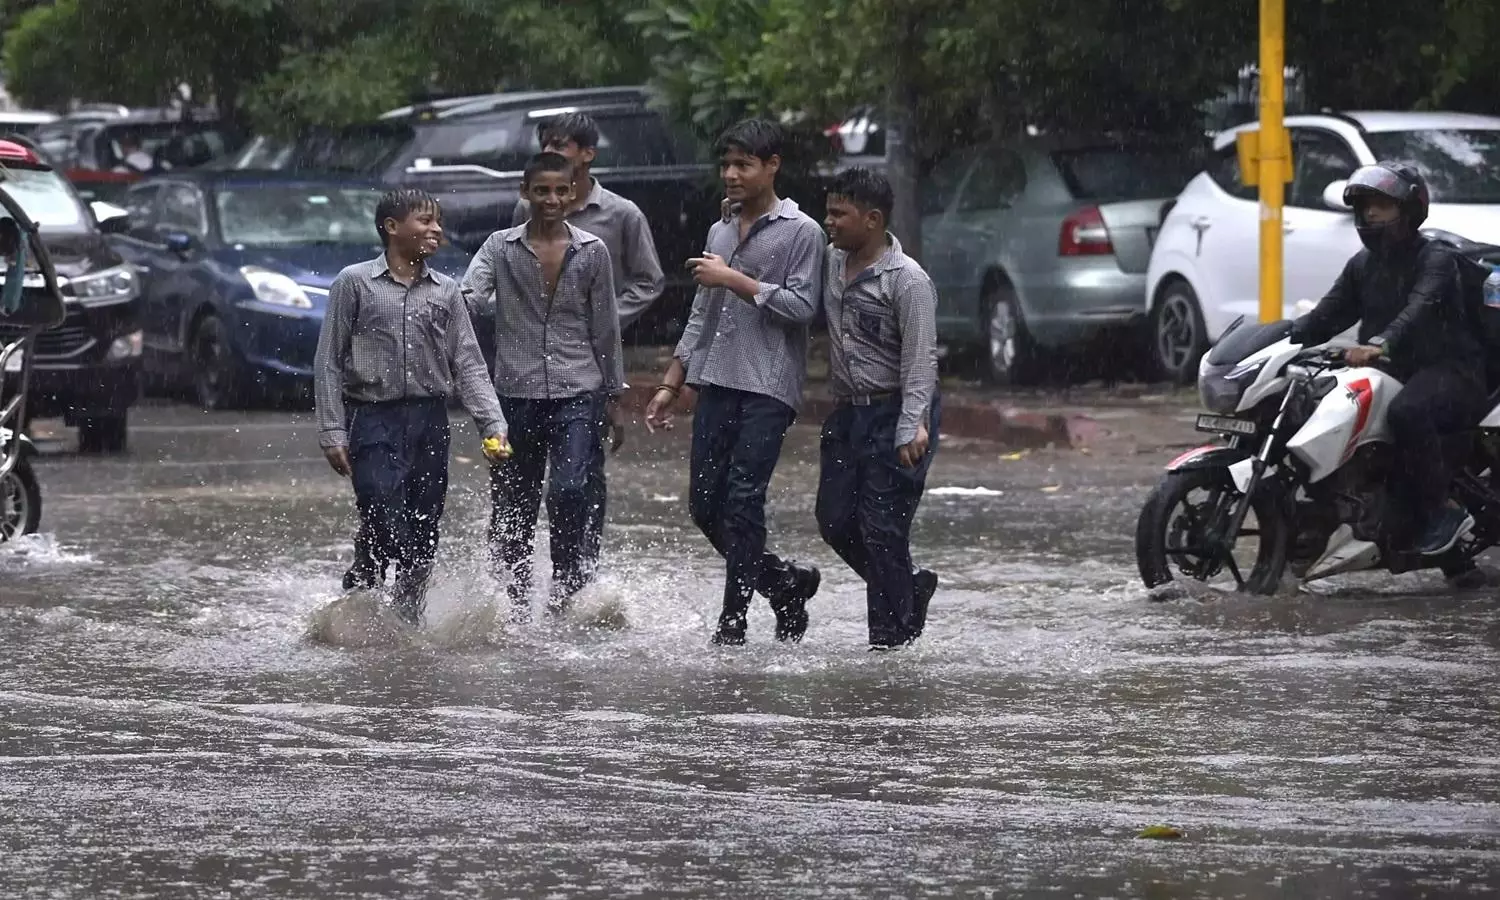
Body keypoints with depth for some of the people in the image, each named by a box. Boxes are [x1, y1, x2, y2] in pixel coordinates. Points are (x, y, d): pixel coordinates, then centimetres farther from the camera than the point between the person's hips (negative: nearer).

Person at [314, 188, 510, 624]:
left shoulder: (446, 291, 12)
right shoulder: (354, 283, 1)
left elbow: (468, 366, 9)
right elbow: (329, 363, 0)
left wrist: (494, 425, -4)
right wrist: (333, 433, -7)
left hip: (430, 423, 4)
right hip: (373, 420, -4)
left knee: (423, 539, 6)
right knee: (385, 531, -16)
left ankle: (408, 620, 18)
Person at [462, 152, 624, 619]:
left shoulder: (592, 252, 6)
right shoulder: (501, 247, 4)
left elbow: (605, 330, 11)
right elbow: (470, 295, -13)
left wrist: (612, 394, 13)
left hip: (577, 392, -1)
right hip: (516, 392, 1)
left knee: (568, 489, -21)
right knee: (512, 507, 5)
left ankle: (567, 585, -4)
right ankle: (518, 605, 18)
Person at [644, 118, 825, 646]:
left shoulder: (800, 232, -2)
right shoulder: (719, 232, 19)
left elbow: (802, 306, -12)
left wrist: (734, 281, -12)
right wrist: (670, 385, 19)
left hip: (768, 389, -7)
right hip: (716, 384, 7)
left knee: (742, 504, -12)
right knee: (705, 504, 3)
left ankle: (733, 622, -8)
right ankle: (786, 585, 20)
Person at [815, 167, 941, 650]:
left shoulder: (907, 280, -14)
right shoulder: (831, 263, 8)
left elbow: (920, 361, -17)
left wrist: (911, 429, -25)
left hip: (894, 413, -8)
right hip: (848, 412, 8)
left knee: (882, 528, -8)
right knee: (836, 520, 6)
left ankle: (891, 638, -1)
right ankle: (911, 588, 27)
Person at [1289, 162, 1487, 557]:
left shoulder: (1435, 257, -7)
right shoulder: (1362, 265, 18)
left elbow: (1420, 307, -27)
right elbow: (1328, 314, 10)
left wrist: (1381, 344, -46)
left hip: (1447, 367, -8)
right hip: (1393, 372, 8)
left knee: (1406, 412, -39)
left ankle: (1444, 509, -28)